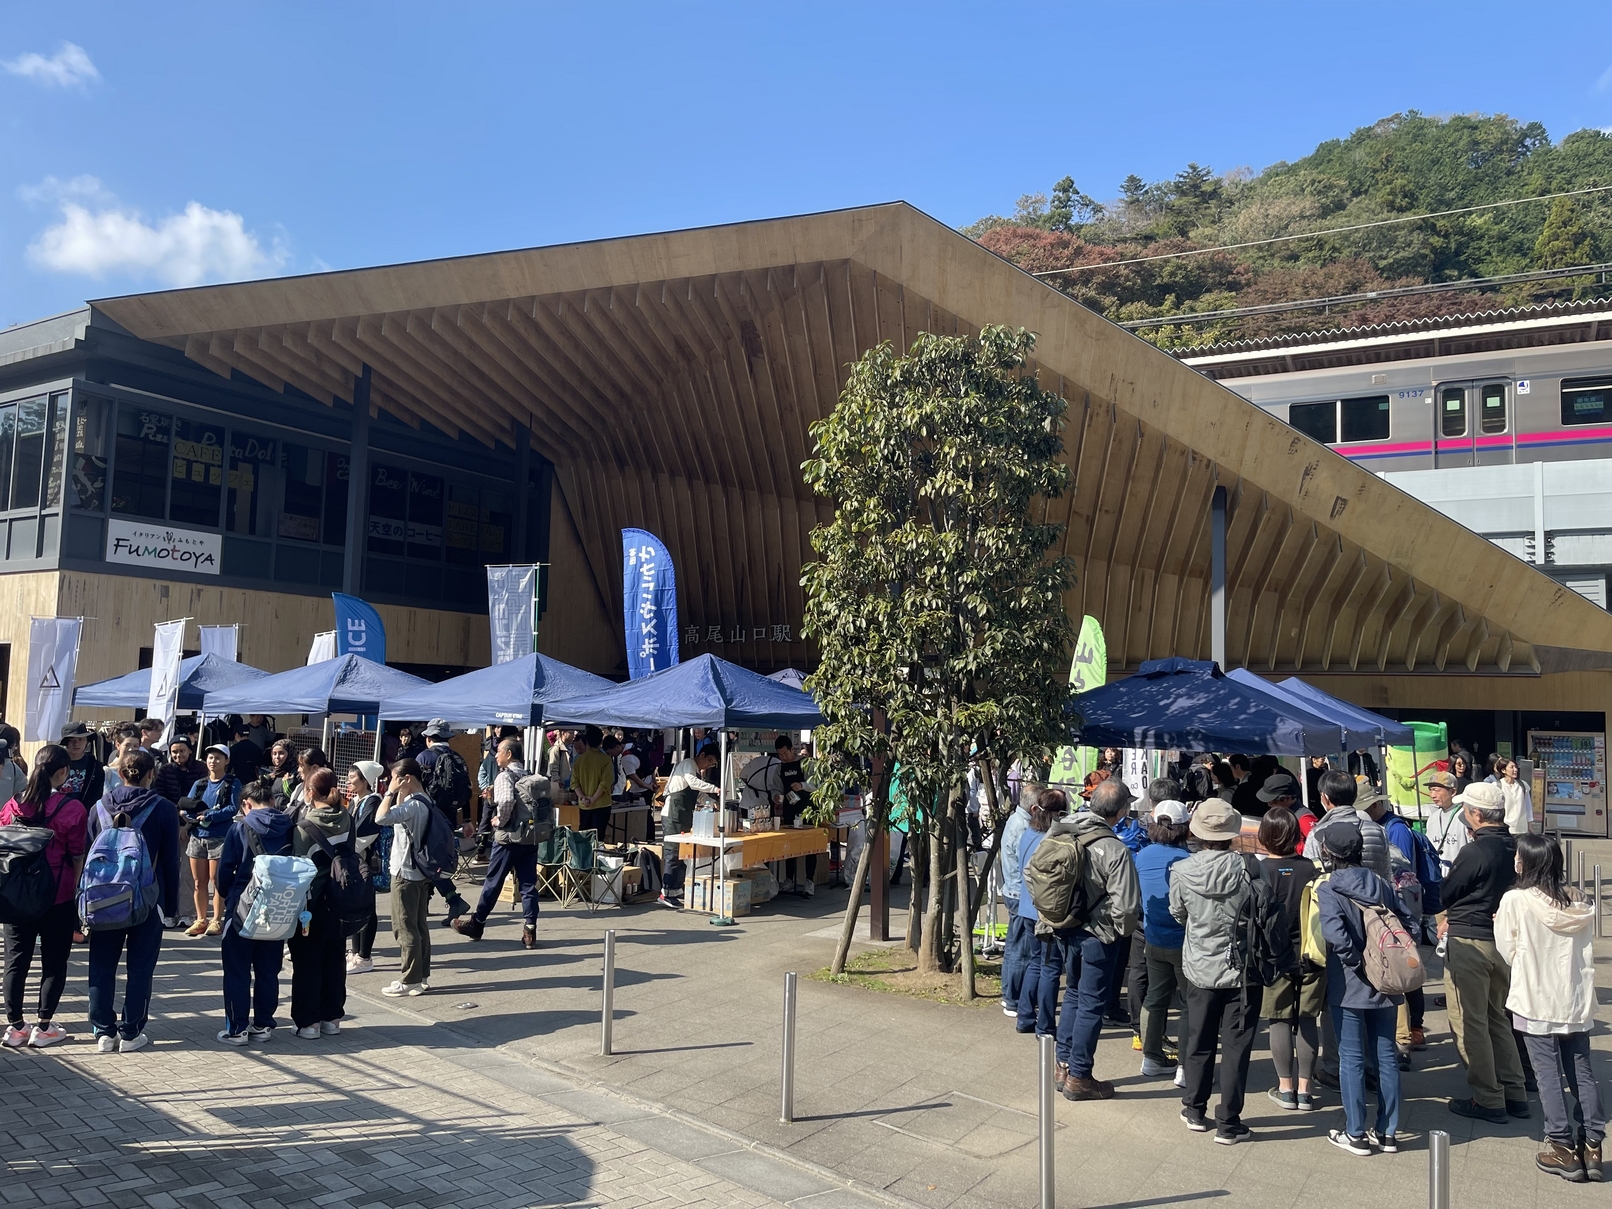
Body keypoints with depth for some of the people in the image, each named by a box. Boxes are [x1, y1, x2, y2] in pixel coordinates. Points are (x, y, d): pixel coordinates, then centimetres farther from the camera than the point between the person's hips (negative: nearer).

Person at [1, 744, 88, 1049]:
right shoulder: (72, 808, -12)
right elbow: (77, 857, -9)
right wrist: (75, 889, 3)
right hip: (58, 896, -4)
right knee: (54, 961, 8)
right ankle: (43, 1027, 10)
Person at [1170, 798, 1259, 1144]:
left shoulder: (1182, 871, -11)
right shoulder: (1247, 868, -18)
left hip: (1200, 970, 2)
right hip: (1243, 970, -2)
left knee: (1199, 1041, 16)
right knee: (1236, 1046, 7)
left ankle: (1194, 1111, 27)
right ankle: (1228, 1123, 12)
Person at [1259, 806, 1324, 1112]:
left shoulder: (1262, 870, -13)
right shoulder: (1311, 868, -6)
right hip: (1310, 952, 2)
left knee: (1280, 1020, 8)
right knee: (1307, 1020, 11)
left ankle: (1285, 1088, 14)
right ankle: (1305, 1089, 14)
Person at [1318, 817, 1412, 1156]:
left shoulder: (1328, 890, -13)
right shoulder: (1381, 885, 2)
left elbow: (1335, 934, -27)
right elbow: (1407, 925, 1)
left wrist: (1358, 964, -14)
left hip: (1349, 987, -5)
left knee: (1351, 1058, 5)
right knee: (1386, 1055, 13)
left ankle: (1355, 1134, 13)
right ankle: (1387, 1133, 21)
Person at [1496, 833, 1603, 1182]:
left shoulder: (1515, 900, -14)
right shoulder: (1577, 902, 1)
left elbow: (1507, 952, -4)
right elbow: (1586, 953, 7)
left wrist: (1499, 923, 11)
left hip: (1535, 1002, -4)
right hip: (1577, 1001, 5)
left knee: (1549, 1074, 3)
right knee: (1581, 1072, 12)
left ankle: (1563, 1149, 8)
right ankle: (1591, 1147, 15)